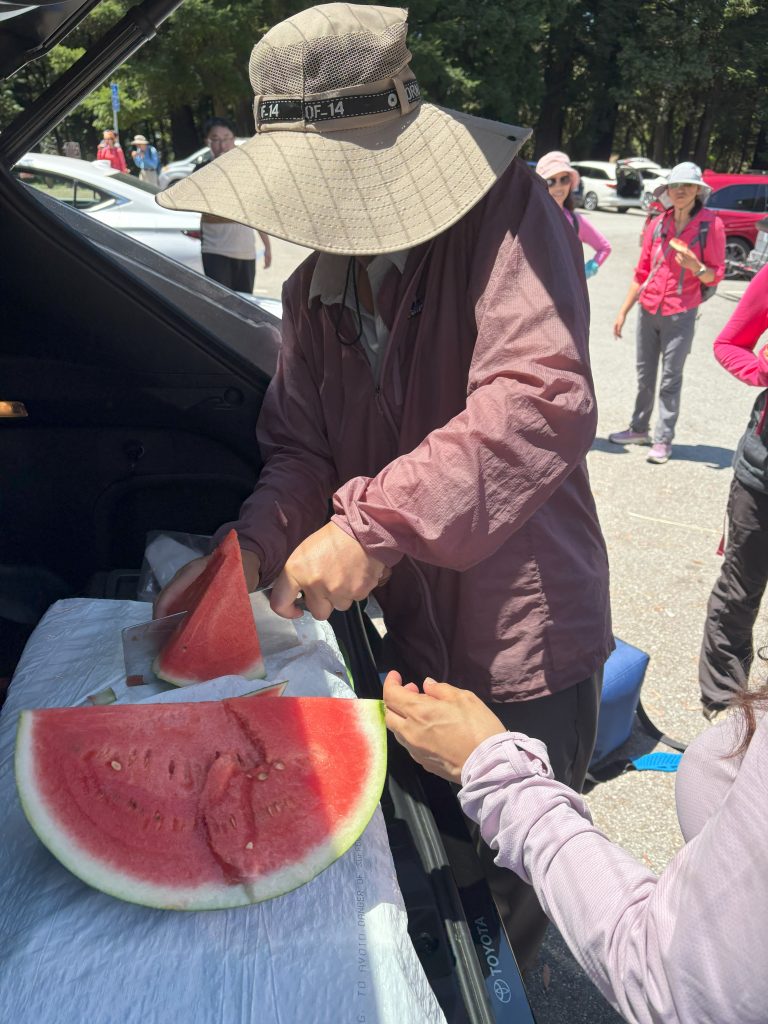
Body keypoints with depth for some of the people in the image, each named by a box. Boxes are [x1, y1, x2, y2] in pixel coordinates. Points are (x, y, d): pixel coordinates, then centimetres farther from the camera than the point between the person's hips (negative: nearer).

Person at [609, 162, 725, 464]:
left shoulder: (711, 225, -7)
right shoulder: (658, 225, 3)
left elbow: (715, 275, -4)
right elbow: (641, 273, 11)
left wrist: (695, 266, -25)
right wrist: (623, 312, 12)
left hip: (680, 315, -4)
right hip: (648, 312, 4)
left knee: (670, 380, 0)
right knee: (644, 376, 13)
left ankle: (663, 441, 6)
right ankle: (639, 428, 27)